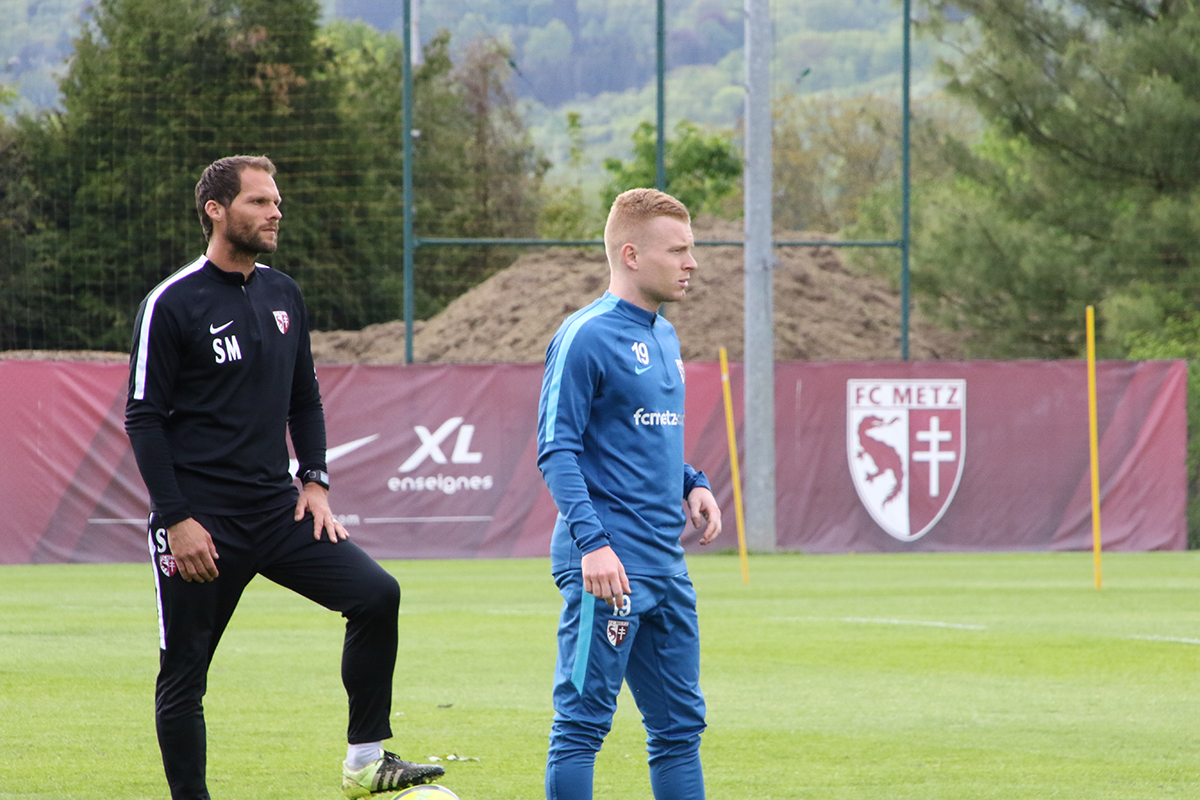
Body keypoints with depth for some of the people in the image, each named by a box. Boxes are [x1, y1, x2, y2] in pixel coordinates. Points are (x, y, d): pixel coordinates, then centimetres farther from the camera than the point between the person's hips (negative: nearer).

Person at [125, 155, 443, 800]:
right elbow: (143, 419, -8)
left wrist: (314, 481, 8)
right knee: (183, 672, -1)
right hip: (201, 519, -5)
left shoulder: (283, 295, 12)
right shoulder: (172, 304, -8)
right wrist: (176, 518, -14)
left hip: (275, 507, 5)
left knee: (376, 595, -11)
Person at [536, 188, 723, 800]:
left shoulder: (663, 337, 16)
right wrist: (592, 541, -24)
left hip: (666, 565, 9)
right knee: (584, 720, -6)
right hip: (609, 566, -9)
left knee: (679, 723, 11)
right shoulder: (585, 336, -10)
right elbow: (557, 451, -14)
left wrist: (691, 485, 7)